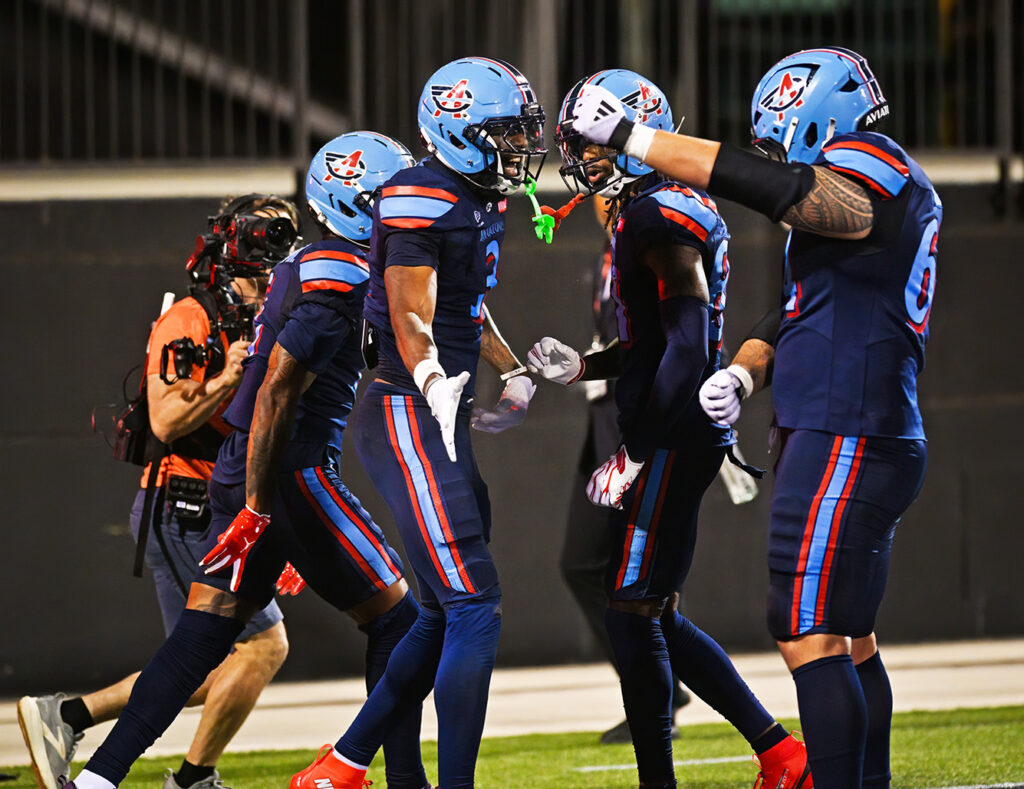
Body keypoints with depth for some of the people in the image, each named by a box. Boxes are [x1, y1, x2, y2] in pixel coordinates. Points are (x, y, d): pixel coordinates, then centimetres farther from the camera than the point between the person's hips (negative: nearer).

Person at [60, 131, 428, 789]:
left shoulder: (306, 267, 18)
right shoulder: (341, 280, -13)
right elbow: (277, 391, -19)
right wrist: (258, 506, -20)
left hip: (247, 474, 9)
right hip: (284, 476, -9)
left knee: (202, 636, 7)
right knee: (396, 619, 2)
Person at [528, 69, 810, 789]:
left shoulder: (661, 221, -16)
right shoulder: (646, 215, 16)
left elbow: (688, 348, -22)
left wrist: (634, 454, -23)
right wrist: (583, 367, 13)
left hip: (673, 437, -10)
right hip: (672, 438, 10)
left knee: (633, 615, -7)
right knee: (655, 618, 12)